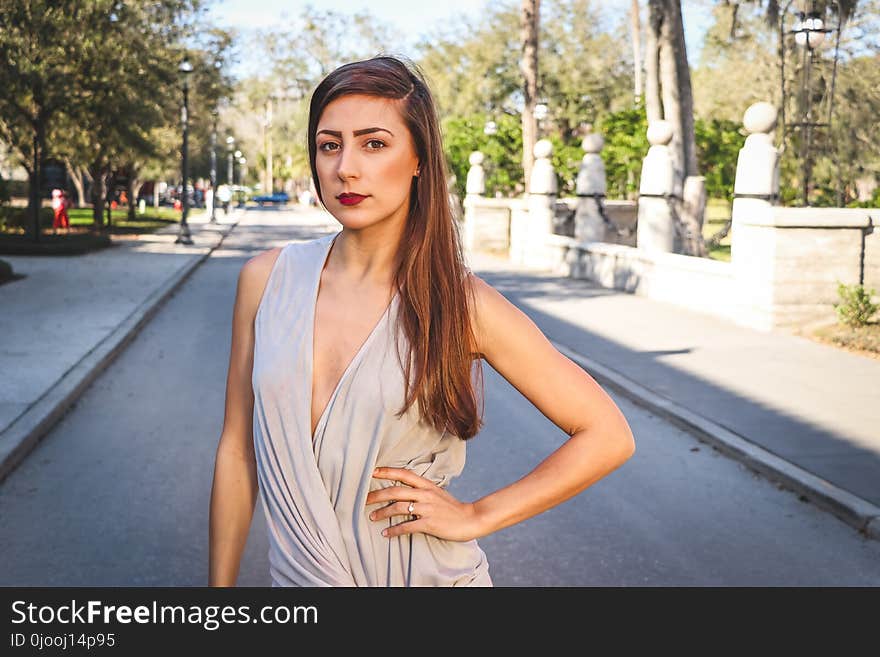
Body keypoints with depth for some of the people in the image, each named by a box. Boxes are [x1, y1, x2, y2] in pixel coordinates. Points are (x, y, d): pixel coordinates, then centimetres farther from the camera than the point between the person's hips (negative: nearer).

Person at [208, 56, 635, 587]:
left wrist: (475, 517, -11)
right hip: (296, 572, 3)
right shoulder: (267, 279, -7)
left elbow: (608, 437, -9)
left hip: (424, 572, -2)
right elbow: (237, 450, 0)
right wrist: (220, 583, 2)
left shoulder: (457, 300, -14)